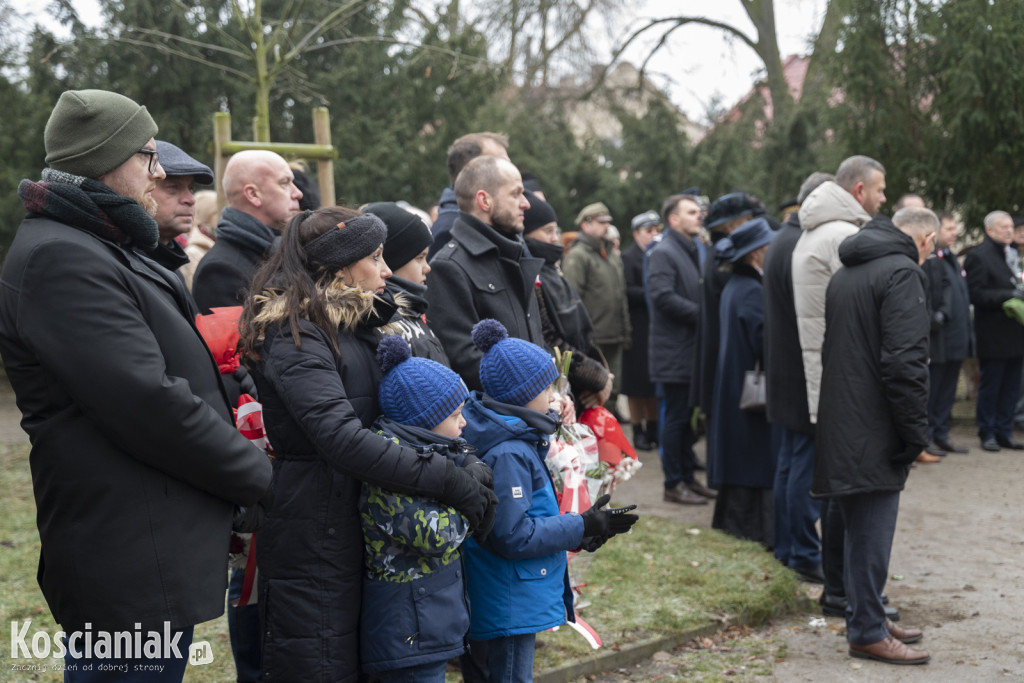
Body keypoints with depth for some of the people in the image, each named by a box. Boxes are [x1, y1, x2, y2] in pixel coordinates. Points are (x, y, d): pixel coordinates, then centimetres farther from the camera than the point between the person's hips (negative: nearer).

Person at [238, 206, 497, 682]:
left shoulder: (351, 330, 14)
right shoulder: (295, 338, -18)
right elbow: (342, 438, -29)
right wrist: (449, 481, -29)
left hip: (350, 531, 9)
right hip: (311, 540, -9)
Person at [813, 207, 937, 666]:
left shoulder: (844, 274, 17)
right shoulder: (902, 272, -13)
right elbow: (904, 362, -21)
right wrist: (916, 432, -14)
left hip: (841, 427, 9)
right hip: (875, 432, -9)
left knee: (864, 529, 18)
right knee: (872, 531, -1)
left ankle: (868, 617, 28)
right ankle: (868, 633, 6)